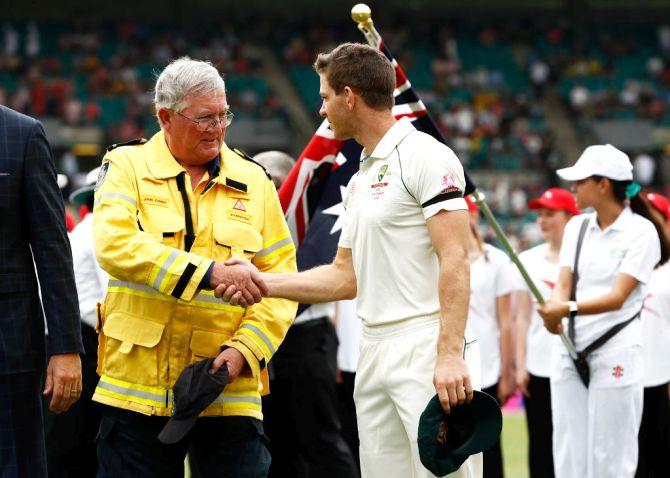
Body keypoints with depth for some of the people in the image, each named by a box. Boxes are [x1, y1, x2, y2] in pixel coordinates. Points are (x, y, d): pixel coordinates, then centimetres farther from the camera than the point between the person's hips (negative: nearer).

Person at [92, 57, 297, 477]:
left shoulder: (254, 181, 10)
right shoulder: (127, 167, 3)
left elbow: (281, 277, 7)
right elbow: (116, 246, -16)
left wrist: (244, 349, -10)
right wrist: (211, 273, -25)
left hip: (230, 391, 1)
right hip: (139, 386, -1)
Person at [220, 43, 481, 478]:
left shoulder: (426, 156, -8)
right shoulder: (360, 179, 20)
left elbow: (455, 261, -15)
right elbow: (345, 278, 23)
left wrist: (450, 354, -23)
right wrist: (258, 281, 15)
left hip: (427, 349, -9)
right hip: (374, 354, 9)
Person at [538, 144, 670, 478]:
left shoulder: (641, 231, -7)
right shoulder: (577, 226, 12)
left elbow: (618, 297, -16)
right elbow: (563, 284, 3)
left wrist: (570, 309, -31)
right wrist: (553, 312, -20)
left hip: (615, 356, -6)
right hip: (570, 352, 6)